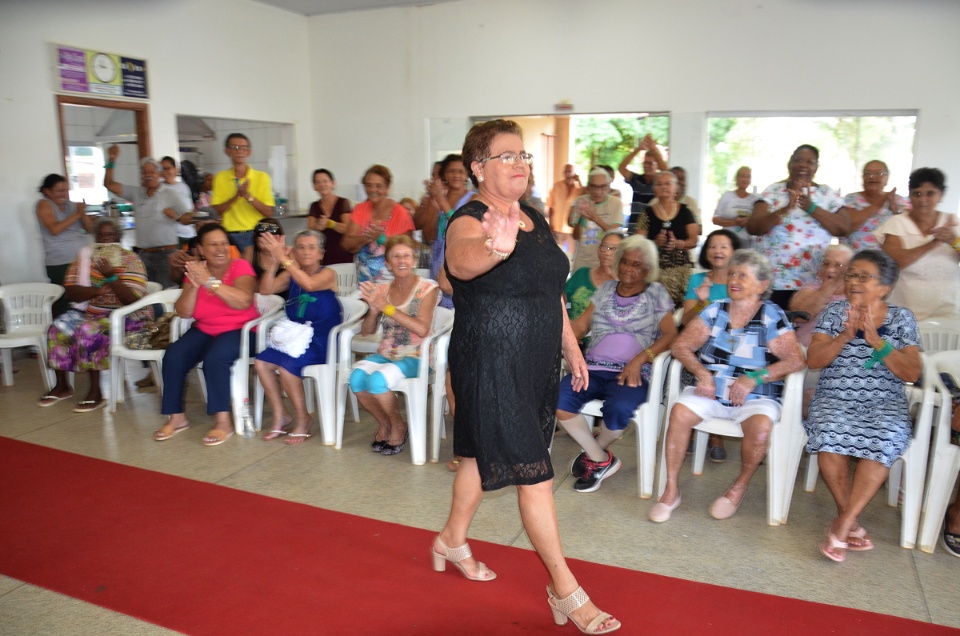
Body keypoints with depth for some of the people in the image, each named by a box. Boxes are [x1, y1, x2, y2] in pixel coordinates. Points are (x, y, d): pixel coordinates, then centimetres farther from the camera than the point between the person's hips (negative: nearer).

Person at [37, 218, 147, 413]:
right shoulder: (85, 256, 6)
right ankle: (62, 386, 0)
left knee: (89, 330, -31)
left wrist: (111, 276, -27)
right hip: (88, 312, 5)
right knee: (58, 329, -18)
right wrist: (97, 290, -21)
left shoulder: (131, 260, -8)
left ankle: (95, 392, -22)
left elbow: (133, 300, -18)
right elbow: (71, 292, -3)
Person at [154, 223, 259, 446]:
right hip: (204, 330, 5)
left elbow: (244, 301, -30)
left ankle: (223, 421, -21)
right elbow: (183, 313, -3)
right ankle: (177, 417, -1)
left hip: (239, 330, -5)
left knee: (215, 358, -32)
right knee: (173, 356, -18)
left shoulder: (240, 267, -11)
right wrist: (194, 286, -19)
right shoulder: (195, 271, 3)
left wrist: (210, 281, -31)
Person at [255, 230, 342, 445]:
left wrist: (283, 258, -32)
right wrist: (273, 263, -20)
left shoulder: (328, 274, -7)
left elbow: (309, 284, -29)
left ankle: (303, 419, -6)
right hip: (295, 337, 6)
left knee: (286, 365, -27)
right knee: (261, 361, -16)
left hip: (322, 342, -6)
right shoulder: (291, 274, 9)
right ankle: (281, 415, 0)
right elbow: (265, 289, -5)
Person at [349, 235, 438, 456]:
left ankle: (398, 425, 0)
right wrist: (373, 309, -14)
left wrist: (387, 307, -19)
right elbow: (366, 331, 7)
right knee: (357, 378, -25)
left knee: (378, 380, -30)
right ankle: (383, 423, 3)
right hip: (386, 354, 4)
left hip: (415, 357, -4)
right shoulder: (382, 289, 8)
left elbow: (422, 329, -18)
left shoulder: (427, 288, -5)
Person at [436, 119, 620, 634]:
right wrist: (495, 249, -62)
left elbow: (551, 291, 19)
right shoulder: (471, 220, -15)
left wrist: (571, 346, 19)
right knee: (535, 473, -3)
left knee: (482, 453, 21)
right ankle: (565, 590, 11)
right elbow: (460, 262, -40)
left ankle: (452, 540, 42)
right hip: (491, 366, -8)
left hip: (537, 362, 8)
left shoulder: (534, 218, 10)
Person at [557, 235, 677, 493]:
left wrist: (640, 359, -16)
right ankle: (602, 460, -5)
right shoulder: (606, 289, 19)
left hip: (632, 374, -3)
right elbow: (581, 324, 13)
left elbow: (670, 334, -1)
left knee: (618, 409, -35)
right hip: (593, 368, 3)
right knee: (558, 399, -27)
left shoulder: (656, 293, 10)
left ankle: (595, 451, 4)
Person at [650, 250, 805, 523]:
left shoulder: (773, 317, 0)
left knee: (760, 427, -32)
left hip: (756, 397, -2)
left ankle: (740, 486, -1)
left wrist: (754, 379, -20)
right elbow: (681, 346, 3)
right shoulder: (714, 311, 8)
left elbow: (796, 360, -9)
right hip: (709, 390, 2)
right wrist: (702, 372, -15)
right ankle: (671, 490, -13)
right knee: (679, 412, -26)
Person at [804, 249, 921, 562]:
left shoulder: (902, 318, 8)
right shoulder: (835, 311, 9)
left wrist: (876, 341, -15)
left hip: (885, 403, 0)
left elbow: (912, 374, -2)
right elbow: (813, 360, 0)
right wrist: (845, 335, -15)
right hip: (834, 399, 0)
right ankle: (851, 521, -13)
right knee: (830, 433, -32)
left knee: (886, 438, -33)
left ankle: (842, 523, -24)